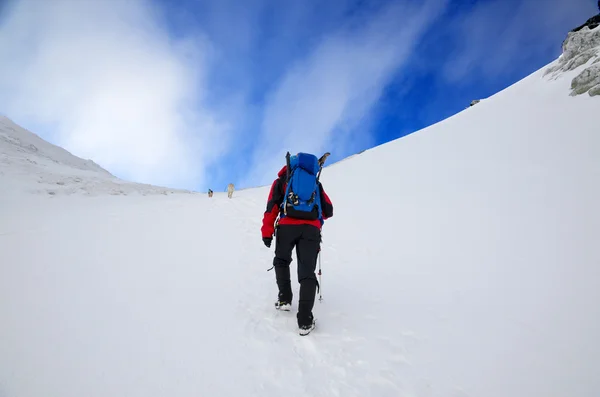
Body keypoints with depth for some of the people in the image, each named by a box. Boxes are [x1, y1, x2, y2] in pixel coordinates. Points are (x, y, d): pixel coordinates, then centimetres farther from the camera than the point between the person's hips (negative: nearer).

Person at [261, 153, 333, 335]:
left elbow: (272, 206, 5)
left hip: (287, 226, -1)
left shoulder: (281, 181, 21)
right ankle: (305, 320, -4)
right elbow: (328, 211, 23)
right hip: (311, 229, 1)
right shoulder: (315, 182, 27)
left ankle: (285, 299, 23)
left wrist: (267, 232, 2)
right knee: (307, 272, 3)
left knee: (281, 262, 26)